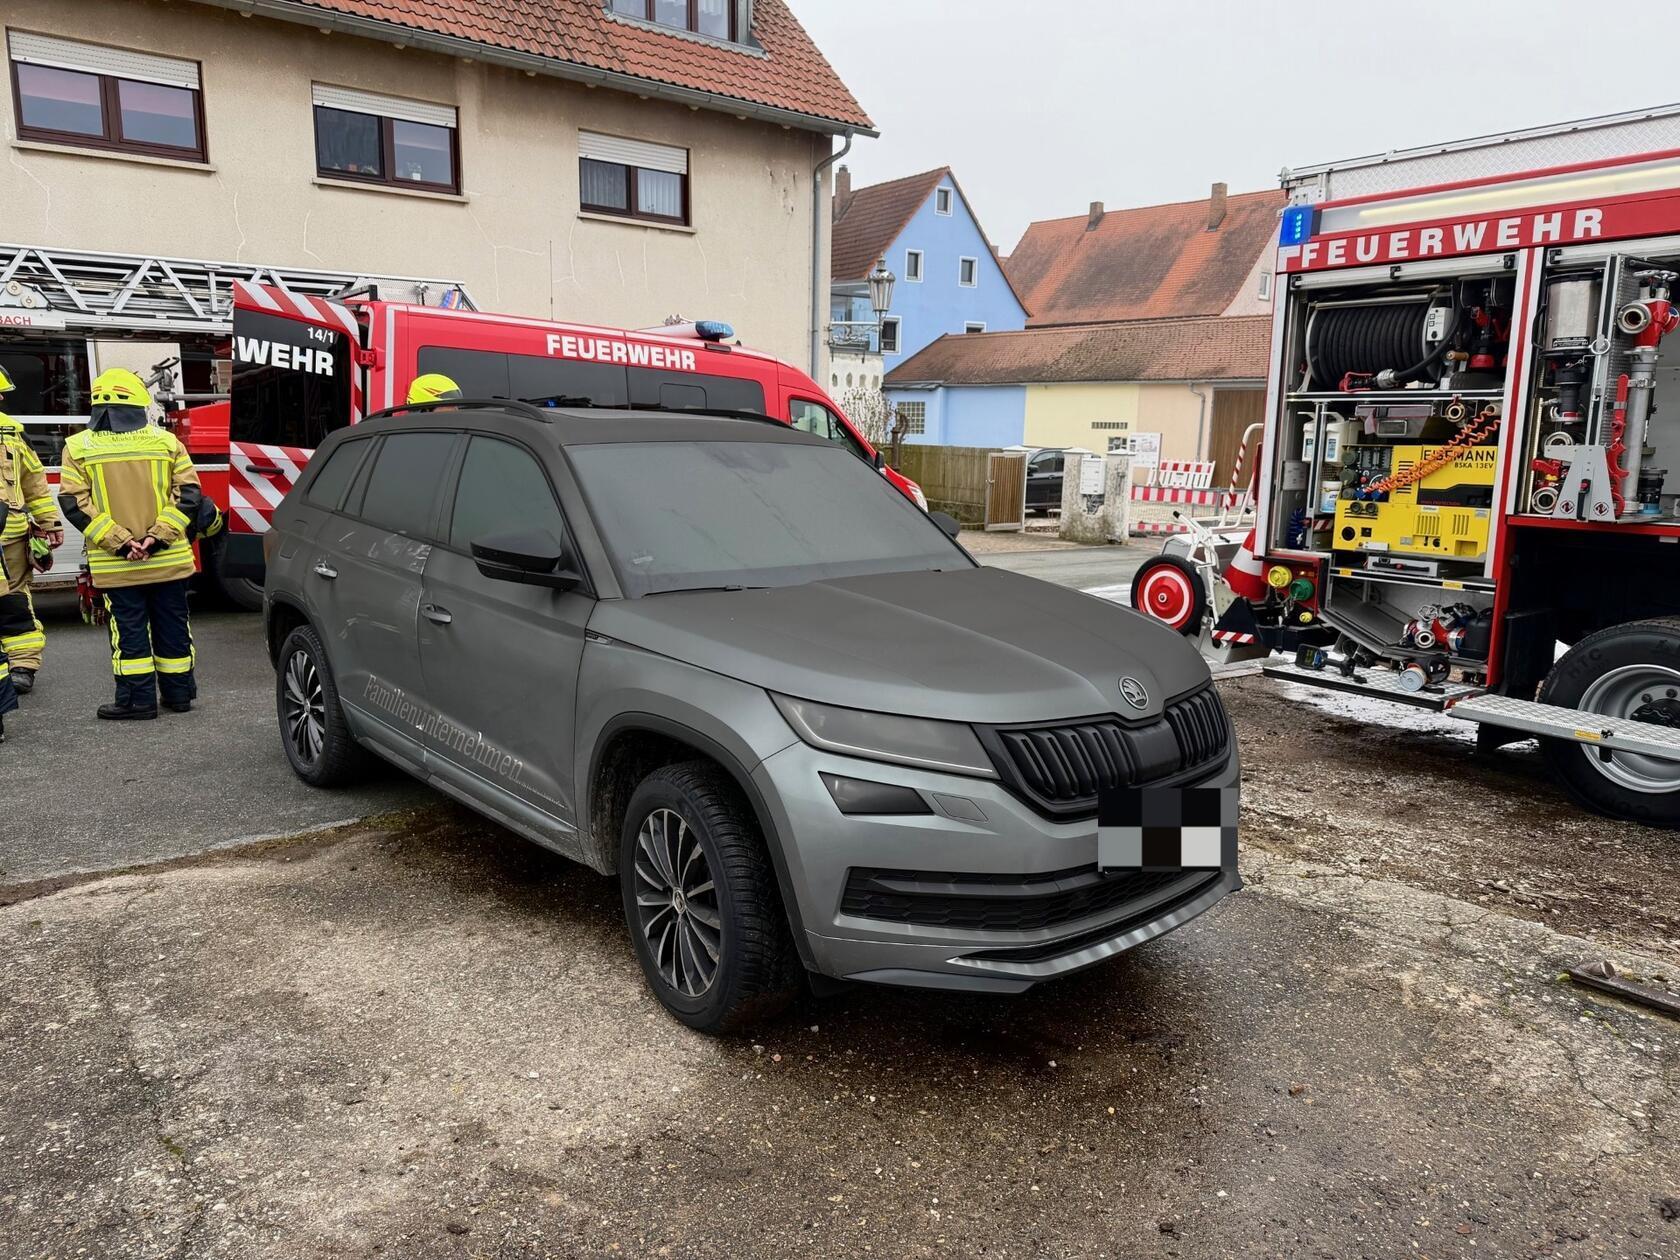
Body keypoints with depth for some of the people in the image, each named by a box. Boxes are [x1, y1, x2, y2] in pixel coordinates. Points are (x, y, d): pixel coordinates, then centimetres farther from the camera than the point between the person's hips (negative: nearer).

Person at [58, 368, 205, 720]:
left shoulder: (78, 447, -2)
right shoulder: (167, 442, 0)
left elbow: (76, 504, -8)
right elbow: (189, 495, -5)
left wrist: (119, 542, -10)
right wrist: (157, 536, -9)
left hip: (116, 566, -1)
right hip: (170, 560, 1)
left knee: (129, 630, 6)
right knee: (172, 626, 12)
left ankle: (138, 699, 8)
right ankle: (178, 693, 20)